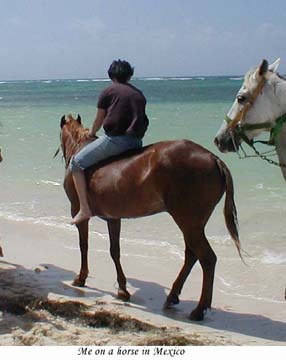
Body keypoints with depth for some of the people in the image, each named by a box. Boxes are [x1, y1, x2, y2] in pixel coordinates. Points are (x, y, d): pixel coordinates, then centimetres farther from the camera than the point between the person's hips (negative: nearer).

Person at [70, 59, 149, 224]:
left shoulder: (108, 92, 5)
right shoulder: (139, 94, 19)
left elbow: (98, 121, 12)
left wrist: (91, 133, 32)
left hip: (115, 139, -6)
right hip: (137, 141, 6)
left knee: (77, 163, 4)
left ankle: (85, 209, -4)